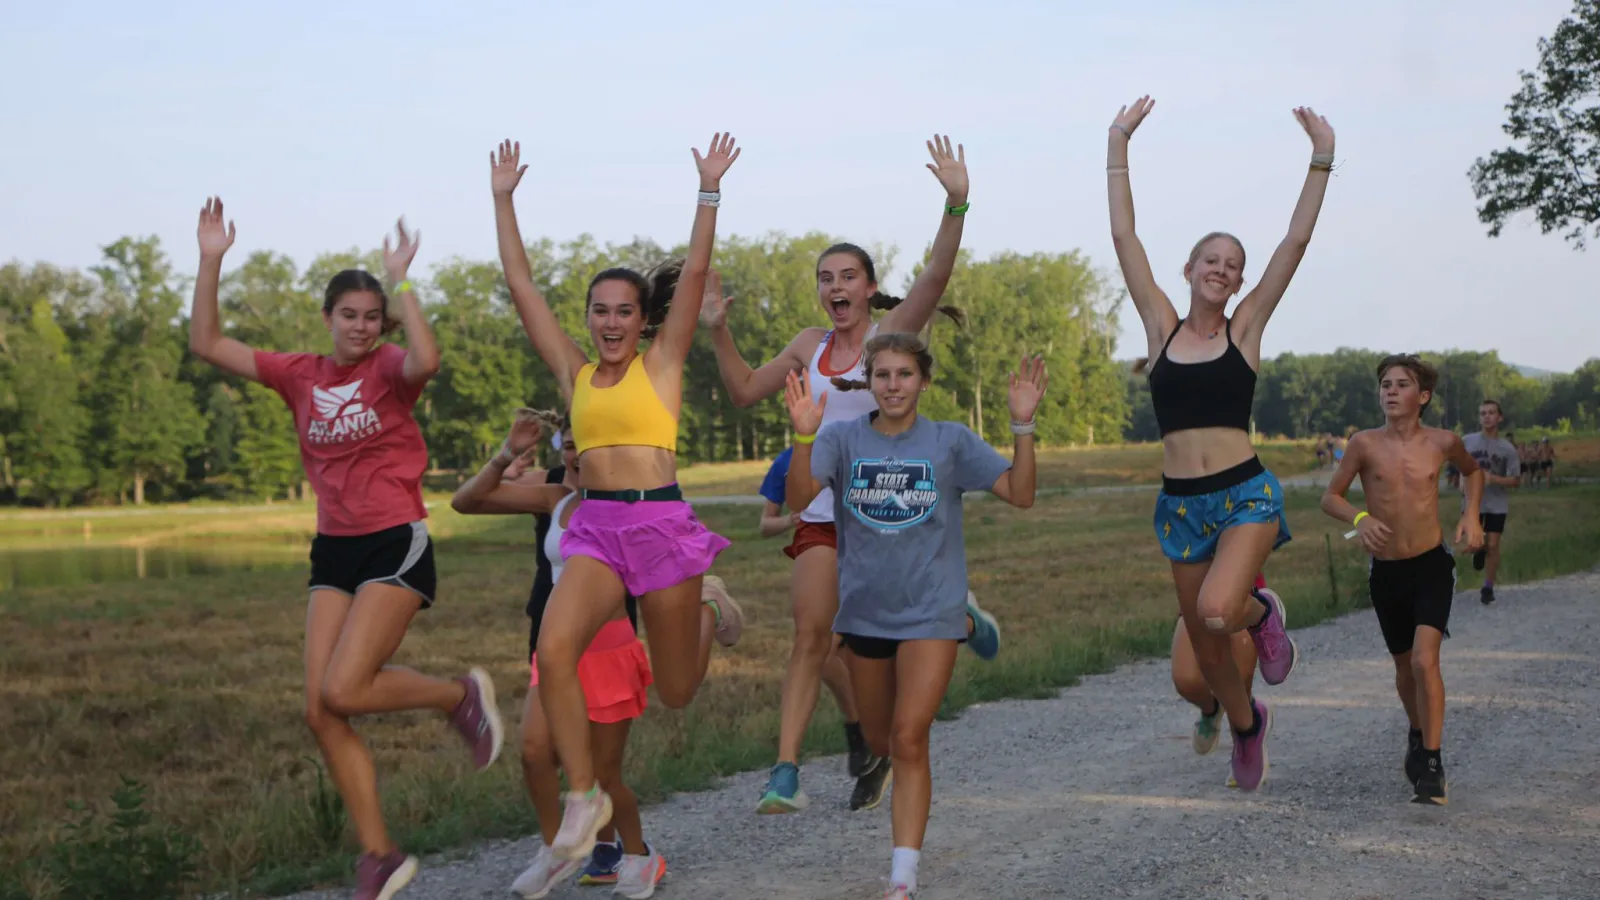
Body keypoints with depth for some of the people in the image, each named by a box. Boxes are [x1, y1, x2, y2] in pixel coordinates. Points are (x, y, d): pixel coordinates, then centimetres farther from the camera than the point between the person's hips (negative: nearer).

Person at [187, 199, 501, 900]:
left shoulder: (389, 369, -7)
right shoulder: (301, 375, 7)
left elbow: (427, 360, -32)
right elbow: (205, 344, 7)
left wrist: (401, 282, -24)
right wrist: (211, 262, 0)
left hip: (396, 546, -6)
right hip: (333, 552, 6)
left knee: (343, 691, -17)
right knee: (320, 711, -1)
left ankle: (462, 696, 9)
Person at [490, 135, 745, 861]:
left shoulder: (662, 363, 2)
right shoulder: (574, 374, 10)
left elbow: (694, 272, -6)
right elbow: (521, 285, 12)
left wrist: (709, 191, -9)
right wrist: (503, 198, 13)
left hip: (662, 524, -2)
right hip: (594, 528, 3)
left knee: (675, 691, 9)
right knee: (553, 651, -23)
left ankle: (709, 610, 42)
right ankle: (583, 799, -10)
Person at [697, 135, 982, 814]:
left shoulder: (893, 333, -4)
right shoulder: (810, 346, 9)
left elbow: (935, 277, -21)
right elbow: (746, 390, 19)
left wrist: (955, 205, -34)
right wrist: (718, 330, 8)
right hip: (821, 510, 3)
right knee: (810, 636, -7)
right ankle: (786, 771, -9)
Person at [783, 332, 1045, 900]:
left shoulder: (951, 442, -2)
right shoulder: (843, 439, -2)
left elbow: (1020, 494, -8)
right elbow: (799, 499, -18)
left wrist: (1022, 426, -21)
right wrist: (803, 435, -34)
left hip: (931, 610, -3)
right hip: (865, 611, 3)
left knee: (908, 740, -13)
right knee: (879, 741, 17)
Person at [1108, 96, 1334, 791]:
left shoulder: (1245, 328, 3)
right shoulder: (1161, 328, 5)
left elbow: (1296, 243, -2)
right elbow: (1124, 238, 3)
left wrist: (1322, 160, -4)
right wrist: (1117, 148, 1)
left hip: (1247, 495, -2)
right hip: (1180, 502, 3)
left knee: (1217, 611, -28)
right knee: (1205, 648, 12)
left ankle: (1262, 612, 9)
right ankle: (1247, 723, 42)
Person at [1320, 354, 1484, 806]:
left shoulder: (1442, 442, -4)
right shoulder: (1365, 443, -7)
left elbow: (1473, 471, 19)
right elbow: (1330, 497, -1)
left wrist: (1471, 513, 2)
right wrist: (1359, 518, -22)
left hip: (1432, 566, -1)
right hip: (1386, 573, 2)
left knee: (1425, 661, -18)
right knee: (1404, 666, 17)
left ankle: (1431, 764, -13)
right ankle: (1417, 736, 45)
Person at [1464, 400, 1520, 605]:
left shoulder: (1507, 448, -7)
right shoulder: (1467, 441, -3)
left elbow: (1516, 481, -6)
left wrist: (1493, 479, -21)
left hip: (1497, 503, -1)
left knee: (1493, 545, -1)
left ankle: (1488, 588, 14)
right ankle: (1480, 550, 34)